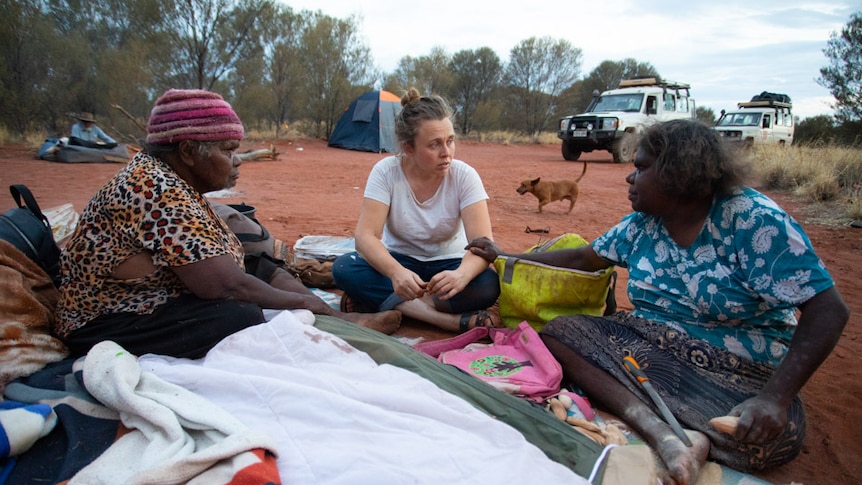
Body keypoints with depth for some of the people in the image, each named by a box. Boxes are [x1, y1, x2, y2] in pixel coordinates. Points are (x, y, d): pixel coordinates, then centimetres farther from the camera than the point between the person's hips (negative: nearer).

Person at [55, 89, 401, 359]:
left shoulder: (164, 176, 4)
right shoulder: (159, 191, -26)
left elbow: (216, 265, 3)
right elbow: (227, 286, -29)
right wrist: (305, 302, -16)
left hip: (151, 299, 10)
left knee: (264, 270, 5)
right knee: (240, 315, -29)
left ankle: (339, 321, -3)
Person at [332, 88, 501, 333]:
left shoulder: (464, 175, -16)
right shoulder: (386, 172, -16)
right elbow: (366, 235, -23)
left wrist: (461, 275, -47)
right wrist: (396, 272, -44)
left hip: (447, 264, -1)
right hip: (399, 261, 1)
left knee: (487, 285, -31)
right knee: (344, 268, -29)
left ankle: (387, 302, -23)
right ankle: (455, 319, -33)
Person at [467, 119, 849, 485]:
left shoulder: (753, 221, -14)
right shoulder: (642, 225, 3)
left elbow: (828, 310, -18)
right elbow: (583, 258, 16)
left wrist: (774, 398, -30)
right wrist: (505, 257, 18)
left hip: (738, 374, -5)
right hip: (647, 344, 5)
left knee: (774, 434, -36)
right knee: (559, 331, -18)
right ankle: (660, 431, -32)